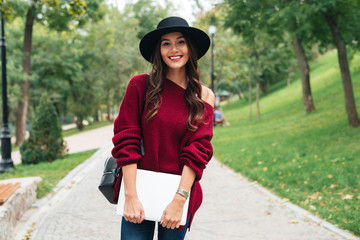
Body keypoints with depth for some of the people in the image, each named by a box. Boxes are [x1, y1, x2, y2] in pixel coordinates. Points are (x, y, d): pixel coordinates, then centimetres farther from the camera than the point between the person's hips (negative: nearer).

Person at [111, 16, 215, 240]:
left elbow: (198, 150, -3)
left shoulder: (204, 96, 3)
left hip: (181, 191, 1)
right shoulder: (140, 85, -2)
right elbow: (126, 141, -5)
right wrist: (131, 196, -11)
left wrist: (179, 199, -12)